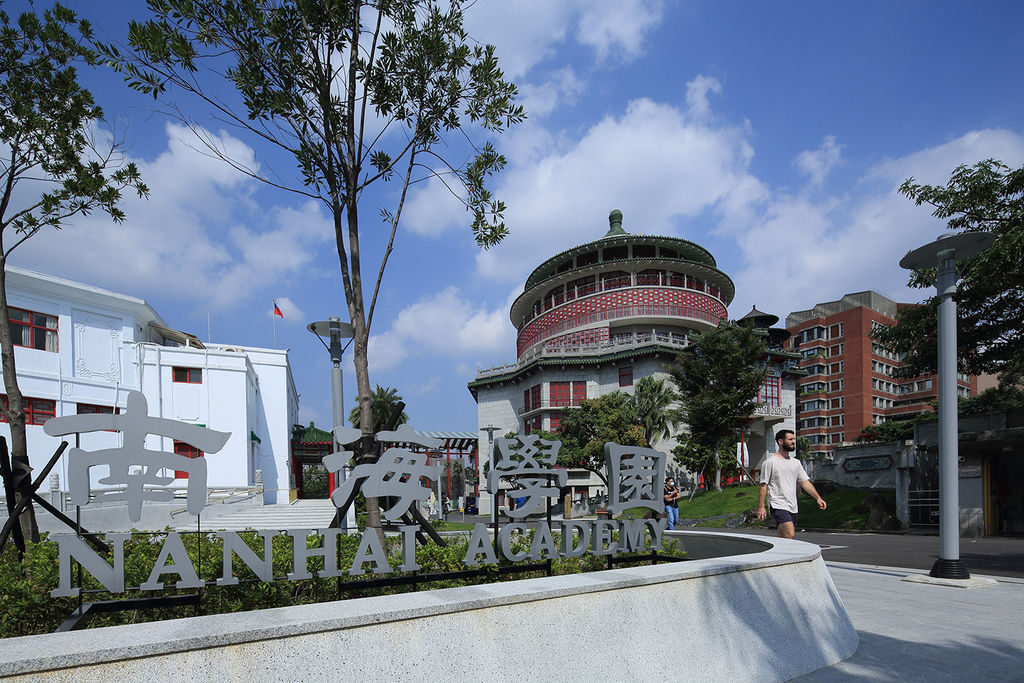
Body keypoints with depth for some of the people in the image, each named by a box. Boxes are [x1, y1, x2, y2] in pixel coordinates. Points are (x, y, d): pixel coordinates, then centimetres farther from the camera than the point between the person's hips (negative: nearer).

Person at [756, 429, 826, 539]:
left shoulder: (796, 463, 15)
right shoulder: (770, 462, -6)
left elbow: (805, 482, 11)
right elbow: (763, 485, -7)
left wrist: (818, 498, -4)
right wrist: (761, 507, -12)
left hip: (793, 508, 7)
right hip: (778, 506, -7)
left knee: (783, 539, 9)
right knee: (790, 534, -22)